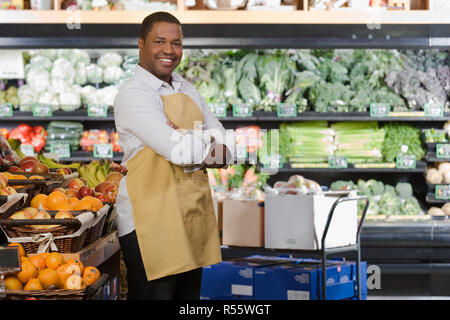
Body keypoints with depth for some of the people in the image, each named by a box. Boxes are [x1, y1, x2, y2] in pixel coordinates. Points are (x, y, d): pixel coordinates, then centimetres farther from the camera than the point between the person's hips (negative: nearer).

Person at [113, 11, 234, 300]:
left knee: (190, 295, 13)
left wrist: (187, 141, -11)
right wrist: (208, 140, -3)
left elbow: (227, 152, 7)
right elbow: (178, 150, -22)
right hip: (150, 220, -8)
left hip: (193, 215, 8)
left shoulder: (188, 91, 14)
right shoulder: (132, 95, -10)